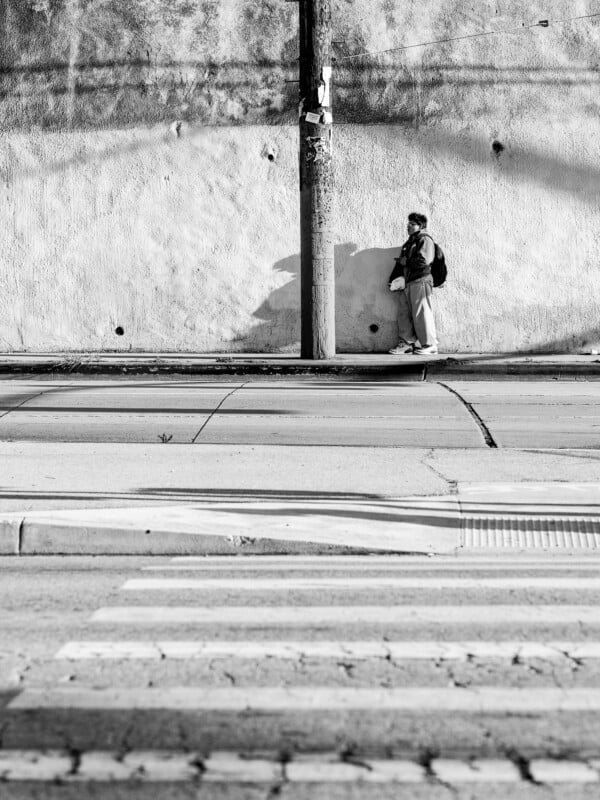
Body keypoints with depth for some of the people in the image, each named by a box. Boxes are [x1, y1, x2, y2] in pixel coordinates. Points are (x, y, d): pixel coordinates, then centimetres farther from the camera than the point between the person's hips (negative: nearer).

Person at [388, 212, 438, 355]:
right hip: (406, 283, 9)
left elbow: (423, 261, -18)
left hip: (420, 282, -9)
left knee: (421, 314, -8)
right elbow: (400, 263, 27)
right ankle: (406, 342, 14)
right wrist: (393, 279, 16)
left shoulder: (425, 240, -5)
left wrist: (406, 261, -8)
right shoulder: (408, 243, 23)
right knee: (404, 313, 7)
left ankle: (429, 345, -2)